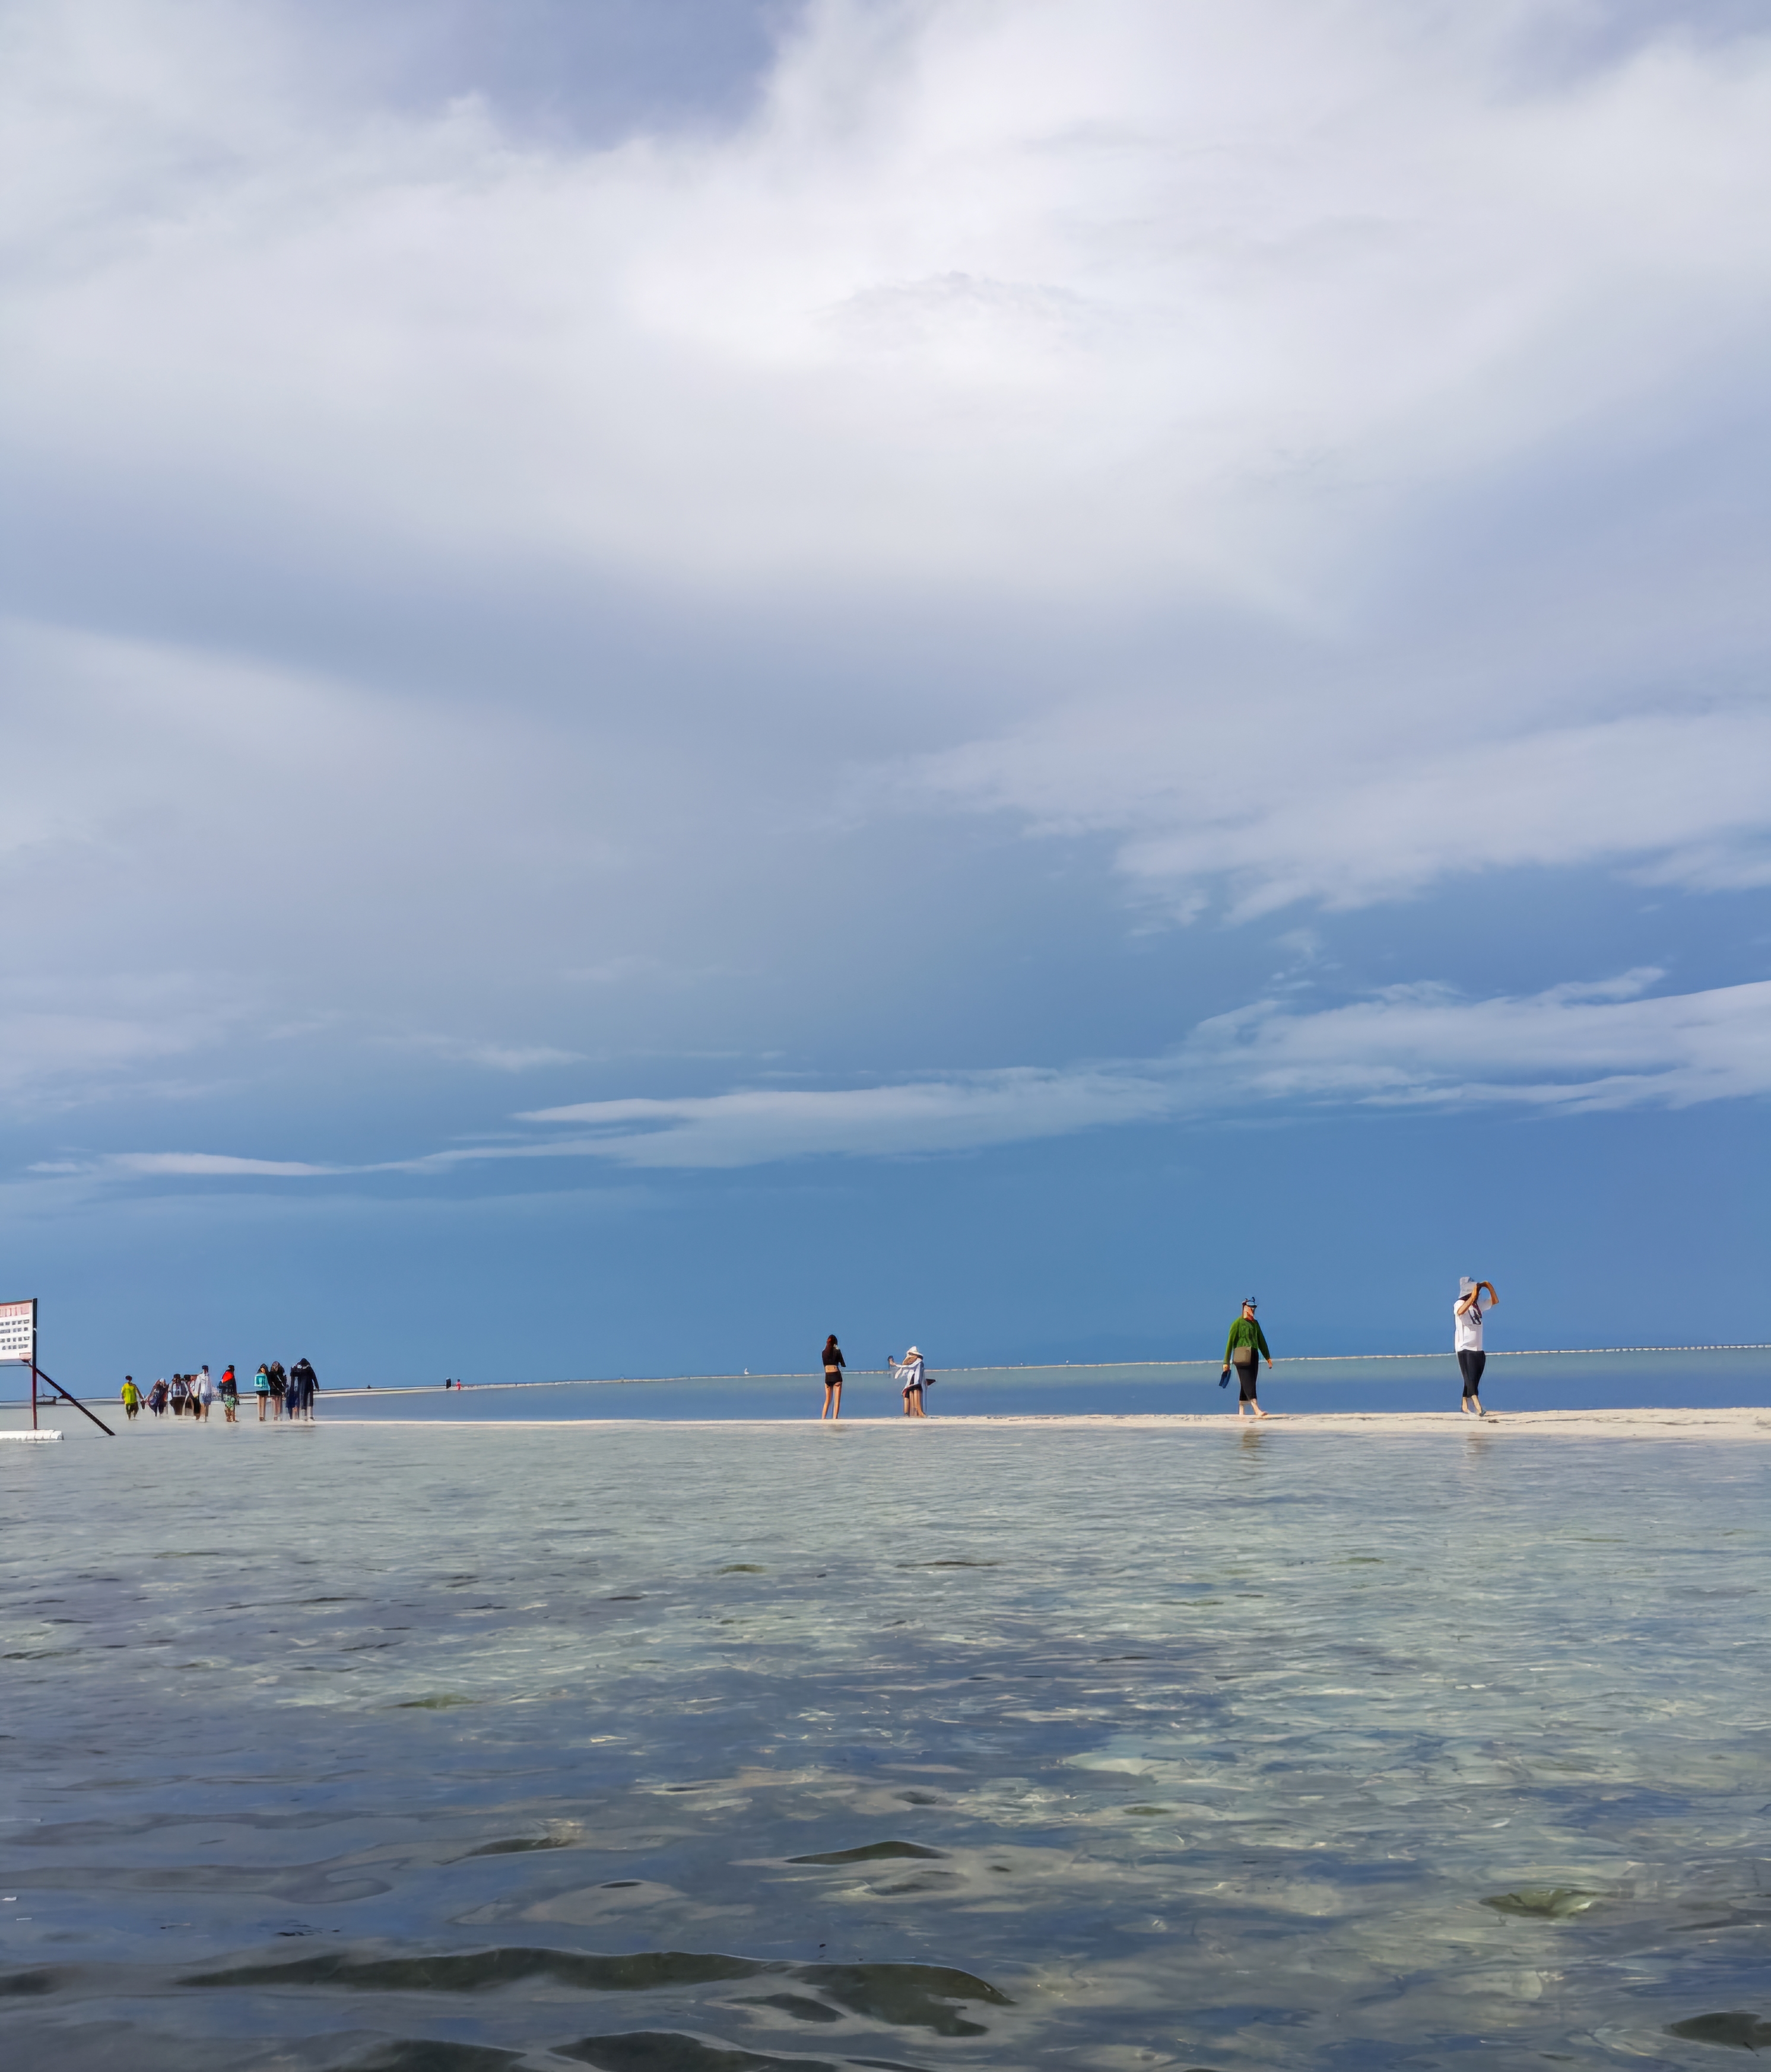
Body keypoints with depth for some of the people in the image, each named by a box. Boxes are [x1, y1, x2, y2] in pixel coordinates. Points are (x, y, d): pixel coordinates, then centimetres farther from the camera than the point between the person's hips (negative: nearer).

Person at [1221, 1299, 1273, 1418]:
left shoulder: (1255, 1323, 16)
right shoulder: (1238, 1323, -4)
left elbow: (1261, 1341, 21)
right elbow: (1230, 1342, -6)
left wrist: (1268, 1357, 16)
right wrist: (1226, 1362, -8)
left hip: (1254, 1357, 7)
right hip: (1242, 1358, -7)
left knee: (1246, 1386, 8)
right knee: (1248, 1385, -13)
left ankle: (1241, 1412, 15)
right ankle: (1257, 1410, -24)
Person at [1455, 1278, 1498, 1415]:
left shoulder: (1479, 1304, 11)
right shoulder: (1460, 1304, -13)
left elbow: (1495, 1301, 20)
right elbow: (1460, 1312, -36)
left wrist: (1489, 1286, 4)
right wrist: (1472, 1297, -36)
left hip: (1478, 1349, 8)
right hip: (1465, 1348, -8)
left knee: (1474, 1380, 11)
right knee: (1470, 1380, -13)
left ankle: (1465, 1407, 19)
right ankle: (1479, 1409, -22)